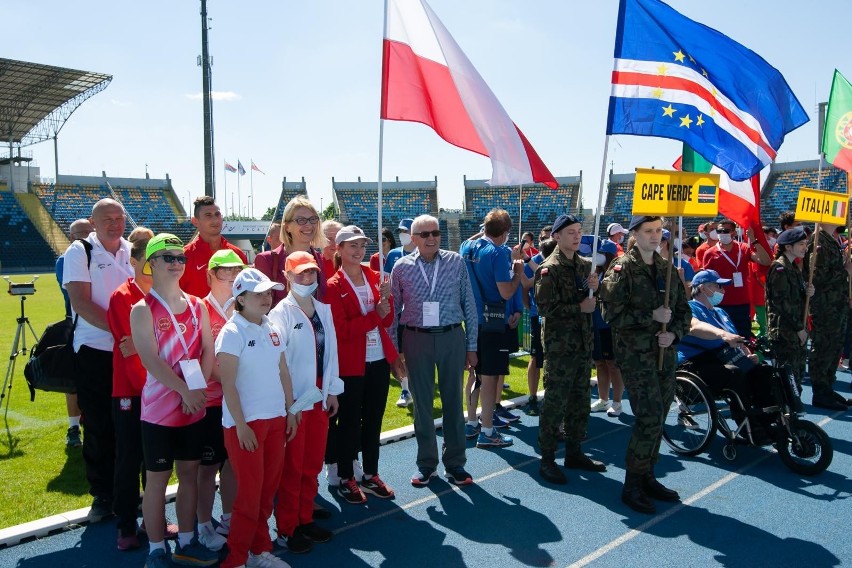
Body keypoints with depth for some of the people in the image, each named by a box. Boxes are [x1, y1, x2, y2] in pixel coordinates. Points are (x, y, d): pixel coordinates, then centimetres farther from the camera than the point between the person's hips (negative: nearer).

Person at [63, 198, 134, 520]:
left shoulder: (133, 251, 7)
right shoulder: (79, 252, -4)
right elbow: (81, 302, -13)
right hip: (94, 351, -3)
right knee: (98, 427, 6)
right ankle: (102, 496, 20)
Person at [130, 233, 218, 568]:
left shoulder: (197, 306, 7)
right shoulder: (143, 309, -9)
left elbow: (208, 350, 4)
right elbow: (150, 360, -17)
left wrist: (199, 389, -9)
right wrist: (185, 390, -19)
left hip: (194, 407, 5)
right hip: (159, 408, -5)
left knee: (189, 474, 14)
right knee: (157, 479, 5)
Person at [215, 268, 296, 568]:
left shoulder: (274, 330, 7)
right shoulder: (232, 333, -12)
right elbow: (227, 384, -14)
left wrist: (291, 411, 9)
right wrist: (241, 425, -16)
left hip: (275, 419, 6)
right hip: (245, 422, -6)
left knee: (268, 489, 12)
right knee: (250, 493, -1)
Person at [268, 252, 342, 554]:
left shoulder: (324, 309, 8)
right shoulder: (281, 313, -10)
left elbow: (330, 350, 11)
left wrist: (332, 390, 9)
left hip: (319, 397, 6)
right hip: (292, 400, -6)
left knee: (312, 464, 14)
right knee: (292, 466, 5)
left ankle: (305, 518, 30)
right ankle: (286, 528, 19)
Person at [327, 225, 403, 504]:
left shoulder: (374, 277, 8)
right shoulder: (333, 286, -8)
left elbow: (387, 320, 5)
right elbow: (341, 330, -15)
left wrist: (386, 298, -13)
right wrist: (374, 315, -16)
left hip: (379, 360, 5)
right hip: (351, 364, -5)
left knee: (374, 419, 14)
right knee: (350, 421, 6)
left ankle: (371, 475, 28)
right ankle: (346, 479, 21)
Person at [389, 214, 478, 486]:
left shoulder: (456, 262, 0)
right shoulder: (402, 267, 0)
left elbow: (469, 305, 2)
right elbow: (394, 311, 4)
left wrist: (471, 346, 1)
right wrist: (394, 350, 3)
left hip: (452, 337, 0)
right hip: (417, 339, 0)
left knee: (453, 401, 8)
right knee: (422, 403, 9)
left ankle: (455, 463, 22)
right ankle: (426, 463, 24)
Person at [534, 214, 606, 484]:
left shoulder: (585, 265, 13)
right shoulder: (549, 269, -10)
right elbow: (545, 307, -19)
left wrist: (594, 289, -1)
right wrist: (579, 308, -16)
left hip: (583, 343, 8)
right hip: (559, 345, -7)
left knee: (580, 401, 14)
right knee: (555, 403, -2)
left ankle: (574, 452, 27)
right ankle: (547, 460, 7)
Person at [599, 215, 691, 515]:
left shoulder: (667, 267, 13)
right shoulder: (621, 269, -7)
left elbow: (683, 308, 15)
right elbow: (612, 313, -14)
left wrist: (674, 333, -4)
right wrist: (652, 317, -17)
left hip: (665, 352, 7)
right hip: (636, 353, -7)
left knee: (657, 419, 11)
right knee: (649, 418, -11)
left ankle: (647, 477, 25)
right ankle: (632, 486, 1)